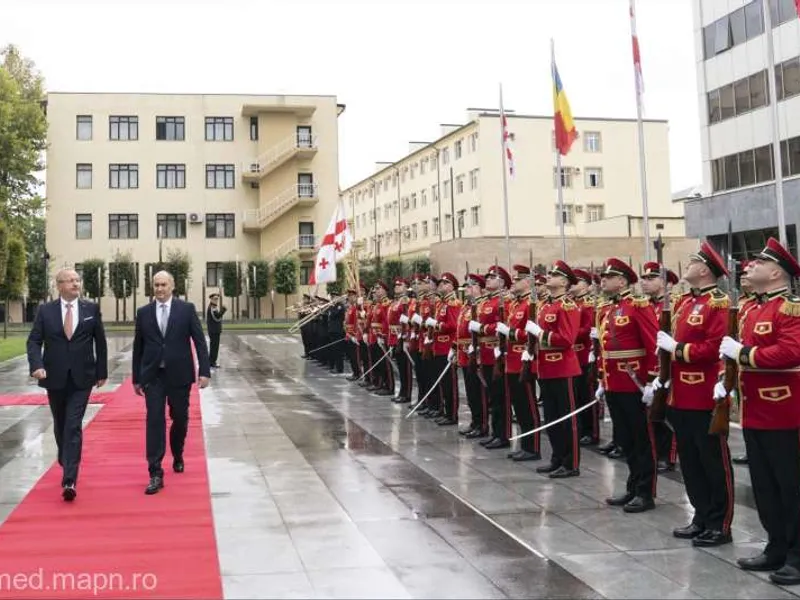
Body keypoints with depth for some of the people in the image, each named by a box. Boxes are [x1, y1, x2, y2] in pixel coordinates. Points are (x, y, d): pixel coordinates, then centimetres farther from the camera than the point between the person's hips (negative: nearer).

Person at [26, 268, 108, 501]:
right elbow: (34, 341, -1)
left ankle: (69, 480, -13)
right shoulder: (45, 311, 1)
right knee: (60, 426, 16)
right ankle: (67, 464, 40)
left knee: (73, 427, -10)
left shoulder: (91, 309, 1)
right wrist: (37, 365, -18)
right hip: (54, 377, 2)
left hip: (81, 377, -2)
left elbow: (100, 342, 6)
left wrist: (102, 371, 6)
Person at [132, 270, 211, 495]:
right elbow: (138, 347, 9)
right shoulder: (143, 312, 4)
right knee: (155, 421, -6)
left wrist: (204, 370, -10)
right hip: (153, 376, 1)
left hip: (179, 374, 0)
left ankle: (177, 456, 39)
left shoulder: (186, 309, -1)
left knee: (180, 419, 12)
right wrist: (136, 378, 9)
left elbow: (199, 341, -3)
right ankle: (156, 474, -5)